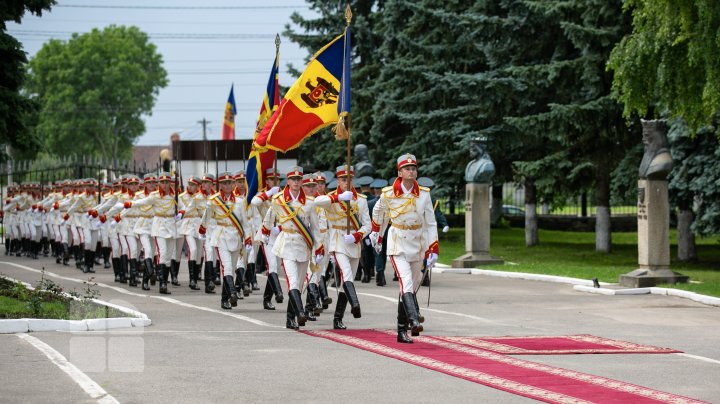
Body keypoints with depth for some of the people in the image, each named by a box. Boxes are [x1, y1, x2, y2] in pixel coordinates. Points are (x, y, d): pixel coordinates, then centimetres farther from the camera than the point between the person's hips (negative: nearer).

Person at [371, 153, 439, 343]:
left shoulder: (424, 194, 0)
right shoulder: (388, 194, -5)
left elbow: (431, 223, 3)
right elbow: (378, 212, 17)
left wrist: (433, 249, -3)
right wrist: (376, 233, 30)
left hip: (418, 246, 3)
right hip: (398, 246, -3)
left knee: (410, 288, 8)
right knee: (406, 283, -22)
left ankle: (402, 330, 16)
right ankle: (414, 321, -36)